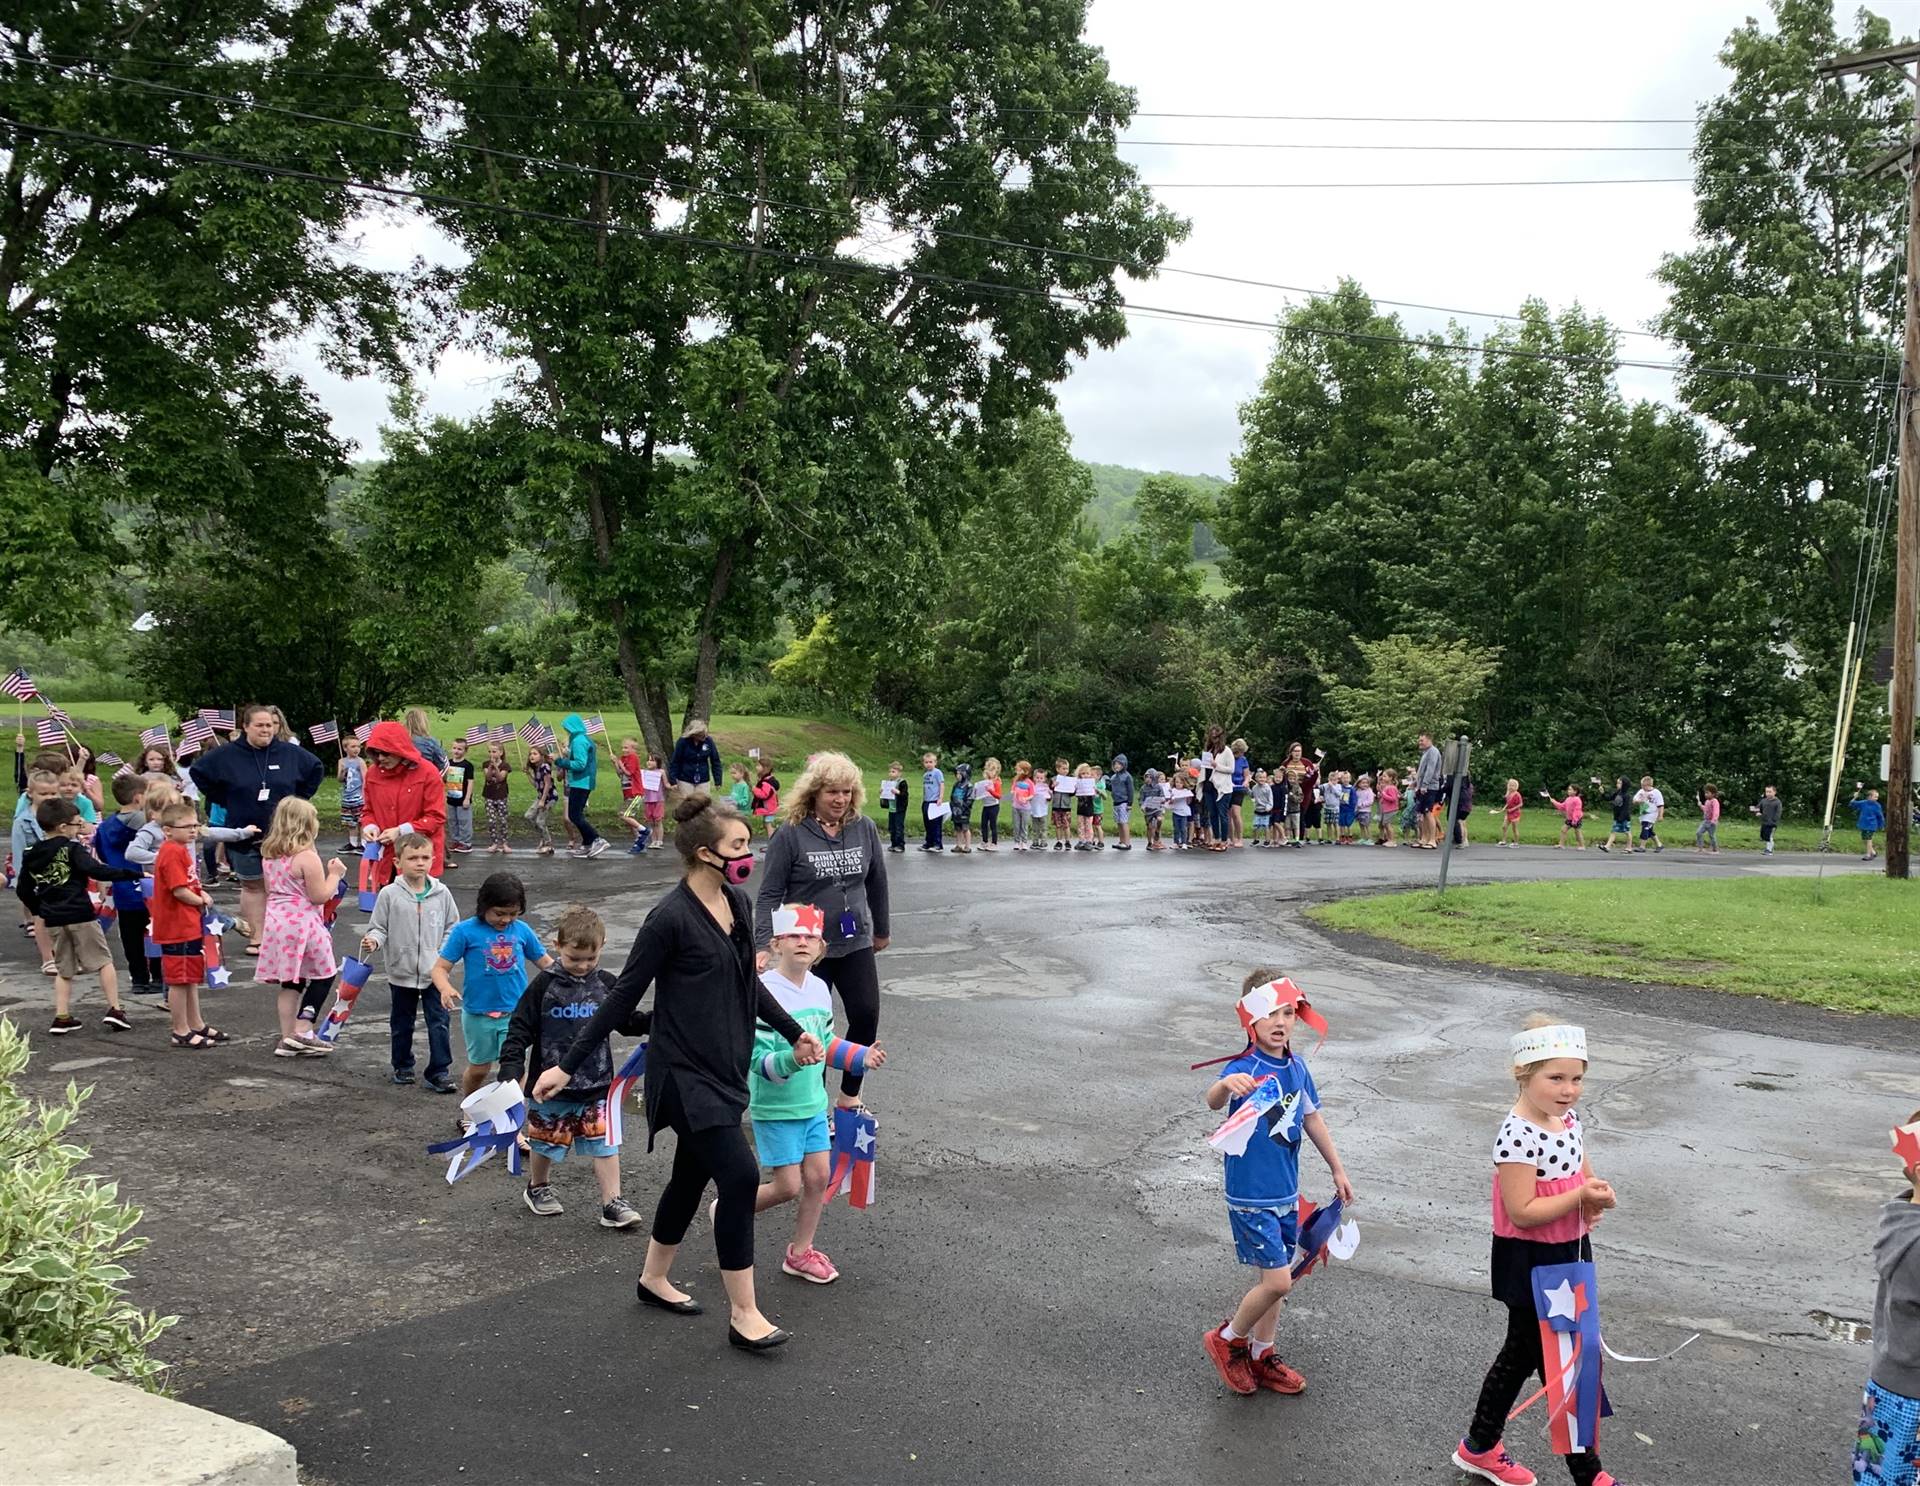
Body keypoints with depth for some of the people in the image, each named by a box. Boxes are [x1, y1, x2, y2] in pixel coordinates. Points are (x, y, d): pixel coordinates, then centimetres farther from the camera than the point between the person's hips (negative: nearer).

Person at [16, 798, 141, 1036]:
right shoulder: (72, 849, -11)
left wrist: (38, 910, 23)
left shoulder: (32, 854, 7)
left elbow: (23, 889, 11)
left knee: (63, 969, 17)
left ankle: (62, 1017, 12)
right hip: (80, 915, -5)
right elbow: (97, 871, -23)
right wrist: (132, 874, -21)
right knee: (104, 962, 6)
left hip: (53, 920, 5)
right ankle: (115, 1010, 1)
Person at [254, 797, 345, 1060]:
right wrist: (335, 874, -1)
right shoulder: (307, 857, -16)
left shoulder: (268, 854, 8)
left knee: (290, 983, 13)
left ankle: (288, 1038, 15)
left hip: (277, 921, 7)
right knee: (323, 974, 9)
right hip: (302, 924, -7)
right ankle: (302, 1031, 0)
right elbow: (320, 896, -16)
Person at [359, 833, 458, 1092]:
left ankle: (438, 1072, 4)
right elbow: (379, 927, -2)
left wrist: (444, 954, -5)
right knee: (401, 1024, 16)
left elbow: (452, 927, 6)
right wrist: (373, 941, -22)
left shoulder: (442, 893, -2)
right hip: (401, 973, 0)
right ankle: (403, 1067, 33)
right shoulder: (389, 895, -7)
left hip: (434, 973, 0)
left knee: (439, 1023, -2)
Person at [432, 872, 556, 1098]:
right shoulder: (465, 931, -11)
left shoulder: (522, 930, -3)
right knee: (479, 1068, 17)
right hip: (478, 1014, -1)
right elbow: (440, 968, -10)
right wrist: (446, 989, -30)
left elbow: (546, 963, 8)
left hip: (515, 1013, 1)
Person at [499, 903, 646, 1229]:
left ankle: (612, 1202, 5)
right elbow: (520, 1028, -7)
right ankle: (538, 1188, 40)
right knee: (545, 1141, 15)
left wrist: (655, 1021, -7)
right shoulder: (544, 985, -9)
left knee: (605, 1141, -2)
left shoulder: (605, 984, 1)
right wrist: (511, 1069, -15)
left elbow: (627, 1022, 10)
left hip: (596, 1083, 2)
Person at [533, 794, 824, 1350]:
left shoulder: (737, 905, 4)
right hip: (684, 1074, -8)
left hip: (724, 1068, 8)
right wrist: (567, 1065, -10)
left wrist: (794, 1033, 22)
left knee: (694, 1174, 18)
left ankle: (654, 1278, 39)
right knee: (740, 1175, -12)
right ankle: (744, 1316, -1)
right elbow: (624, 995, -13)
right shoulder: (671, 918, -19)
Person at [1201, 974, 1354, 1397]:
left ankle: (1262, 1356, 34)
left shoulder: (1297, 1066, 1)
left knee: (1275, 1278, 17)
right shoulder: (1245, 1068, -22)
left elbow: (1312, 1118, 16)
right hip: (1251, 1195, -7)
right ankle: (1228, 1338, 16)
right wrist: (1227, 1085, -67)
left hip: (1286, 1193, 7)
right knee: (1277, 1280, -8)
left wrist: (1337, 1170, 24)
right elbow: (1213, 1101, -44)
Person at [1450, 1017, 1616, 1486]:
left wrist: (1595, 1198, -6)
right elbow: (1522, 1211, -27)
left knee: (1522, 1354, 20)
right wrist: (1581, 1195, -26)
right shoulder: (1518, 1135, -26)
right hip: (1530, 1264, -9)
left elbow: (1583, 1175, 16)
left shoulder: (1569, 1122, 2)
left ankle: (1480, 1446, 35)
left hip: (1568, 1254, 9)